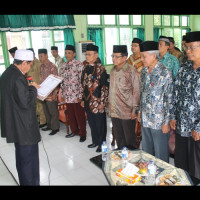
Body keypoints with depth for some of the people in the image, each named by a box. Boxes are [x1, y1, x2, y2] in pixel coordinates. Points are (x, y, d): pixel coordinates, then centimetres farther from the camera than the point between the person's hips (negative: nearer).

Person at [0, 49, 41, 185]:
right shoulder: (18, 78, -23)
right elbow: (26, 103, -24)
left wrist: (29, 88, 9)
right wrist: (33, 88, -11)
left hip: (15, 124, 11)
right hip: (24, 126, -11)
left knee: (22, 157, 25)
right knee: (29, 159, 3)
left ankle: (24, 181, 42)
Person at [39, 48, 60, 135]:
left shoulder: (52, 67, -14)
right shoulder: (41, 66, 9)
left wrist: (55, 94, -18)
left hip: (51, 94, -7)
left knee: (53, 111, 5)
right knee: (46, 111, 18)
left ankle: (55, 127, 19)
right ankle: (49, 125, 33)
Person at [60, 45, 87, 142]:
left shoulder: (79, 65, -10)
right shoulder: (63, 66, 10)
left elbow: (82, 81, -12)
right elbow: (62, 81, 15)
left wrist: (80, 96, -15)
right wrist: (62, 94, 11)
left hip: (77, 96, -6)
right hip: (67, 96, 6)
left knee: (80, 115, 5)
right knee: (70, 115, 16)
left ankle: (83, 133, 22)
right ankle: (74, 131, 35)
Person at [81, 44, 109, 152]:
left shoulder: (100, 69, -12)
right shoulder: (85, 68, 10)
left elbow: (105, 87, -14)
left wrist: (102, 102, -16)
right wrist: (83, 99, 14)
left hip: (97, 102, -7)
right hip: (87, 102, 7)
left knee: (100, 124, 6)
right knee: (91, 123, 18)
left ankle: (102, 144, 23)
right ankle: (95, 141, 35)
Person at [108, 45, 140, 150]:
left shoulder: (131, 71, -12)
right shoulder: (113, 70, 9)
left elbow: (136, 92, -12)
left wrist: (134, 110, -13)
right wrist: (110, 104, 14)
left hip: (127, 113, -6)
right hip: (114, 111, 6)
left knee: (129, 139, 7)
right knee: (119, 138, 18)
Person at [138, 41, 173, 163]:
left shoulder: (165, 73, -15)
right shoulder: (144, 71, 6)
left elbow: (169, 99, -14)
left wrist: (166, 122, -14)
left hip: (159, 121, -6)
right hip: (145, 119, 7)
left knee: (161, 153, 9)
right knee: (146, 151, 20)